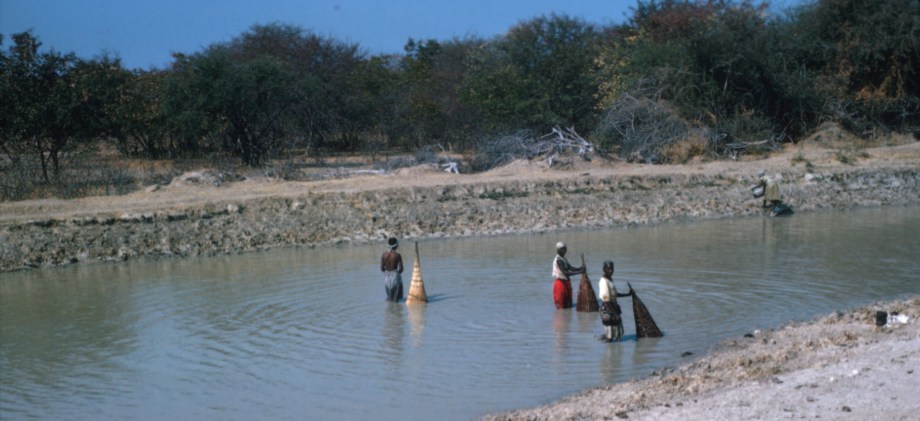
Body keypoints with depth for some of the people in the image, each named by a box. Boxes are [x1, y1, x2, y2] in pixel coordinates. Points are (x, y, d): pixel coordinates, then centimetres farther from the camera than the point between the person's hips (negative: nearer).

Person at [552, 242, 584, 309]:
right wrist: (579, 272, -26)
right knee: (561, 306, -3)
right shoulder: (558, 260, -19)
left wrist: (580, 269, -14)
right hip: (560, 283, -10)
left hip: (566, 282, 10)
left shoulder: (563, 259, 12)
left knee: (568, 305, 15)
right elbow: (565, 273, -25)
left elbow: (570, 268, 5)